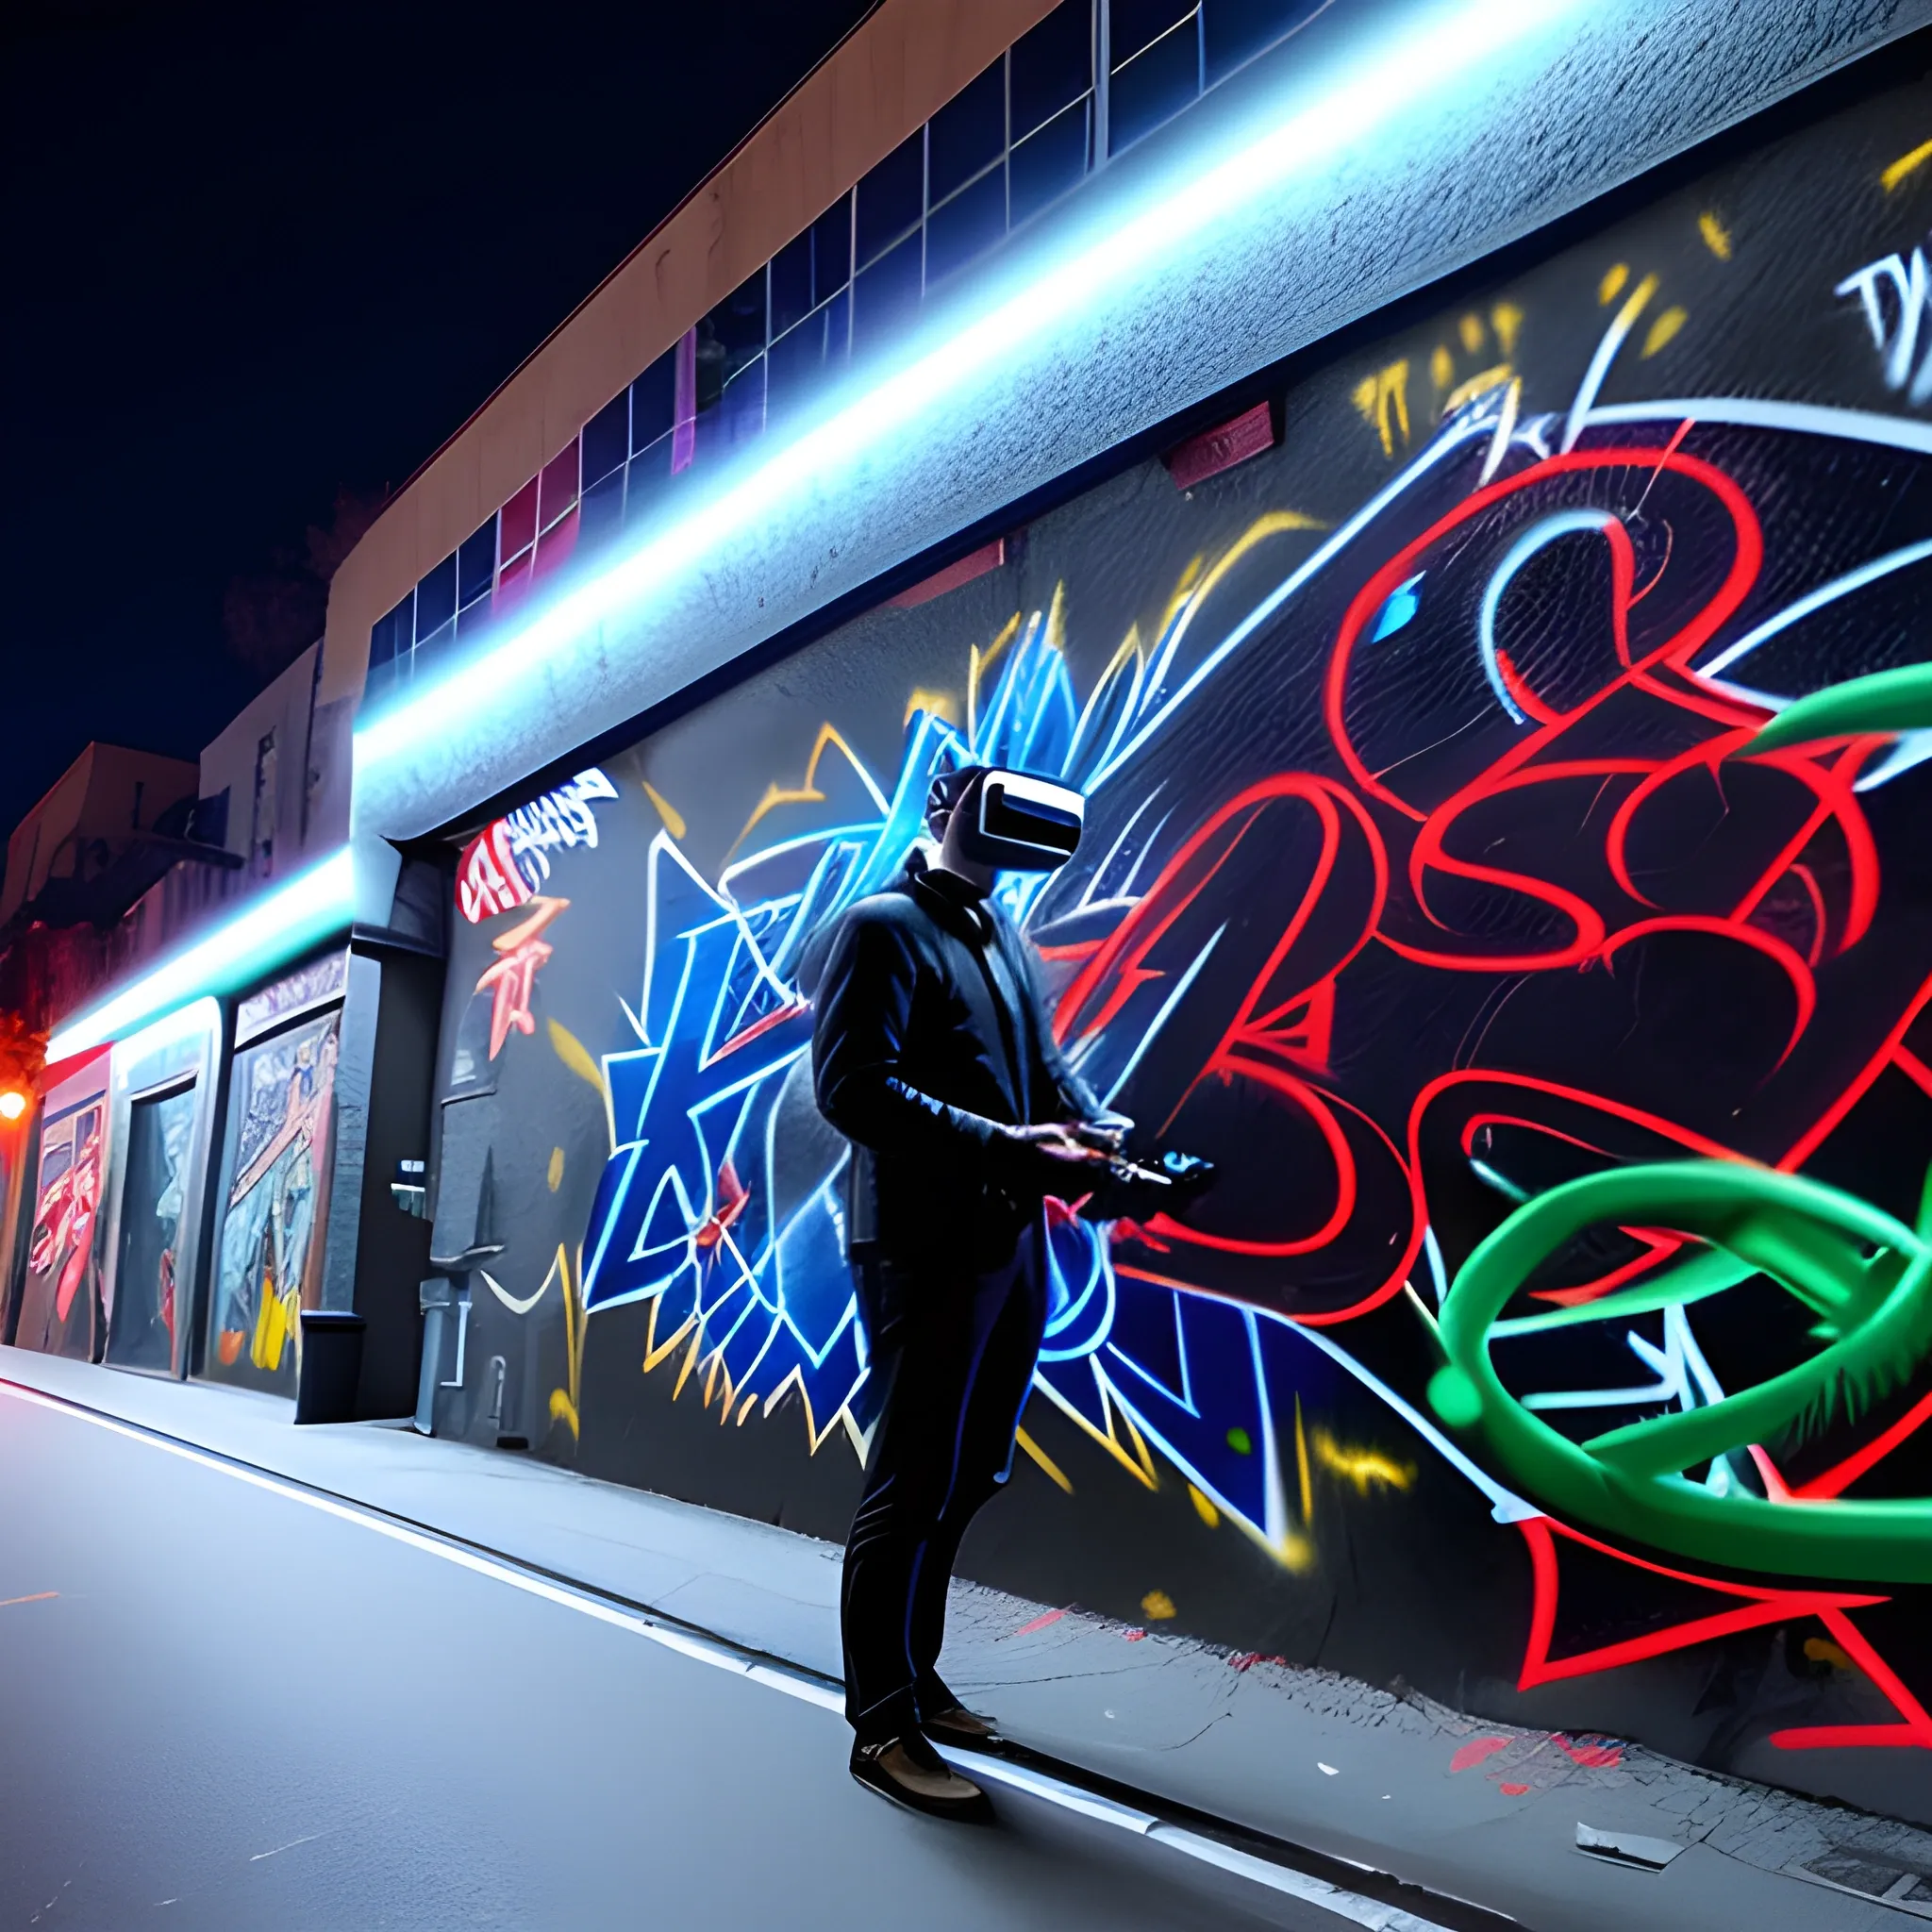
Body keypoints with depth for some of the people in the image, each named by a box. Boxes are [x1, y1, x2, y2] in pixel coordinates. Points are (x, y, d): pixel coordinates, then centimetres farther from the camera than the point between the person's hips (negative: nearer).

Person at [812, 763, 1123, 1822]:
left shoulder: (1004, 937, 17)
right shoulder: (885, 925, -8)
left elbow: (1046, 1064, 19)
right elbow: (851, 1085, -19)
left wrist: (1104, 1133, -2)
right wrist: (1007, 1148, -24)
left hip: (1011, 1242, 9)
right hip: (925, 1247, -8)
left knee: (967, 1475, 17)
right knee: (914, 1484, 0)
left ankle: (913, 1676, 34)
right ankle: (884, 1725, 15)